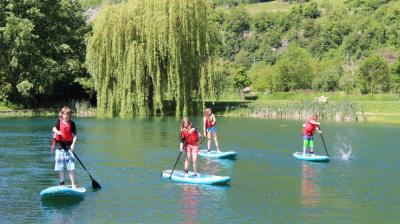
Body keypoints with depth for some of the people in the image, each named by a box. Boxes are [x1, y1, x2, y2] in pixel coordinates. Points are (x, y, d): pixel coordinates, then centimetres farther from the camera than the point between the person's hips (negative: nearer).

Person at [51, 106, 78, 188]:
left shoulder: (71, 123, 1)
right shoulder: (59, 121, 2)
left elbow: (75, 134, 0)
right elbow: (54, 128, -10)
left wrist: (73, 144, -12)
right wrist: (57, 132, -33)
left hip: (68, 146, -1)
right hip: (60, 146, 1)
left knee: (71, 167, -4)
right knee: (60, 167, 7)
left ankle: (73, 184, 1)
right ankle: (61, 183, 21)